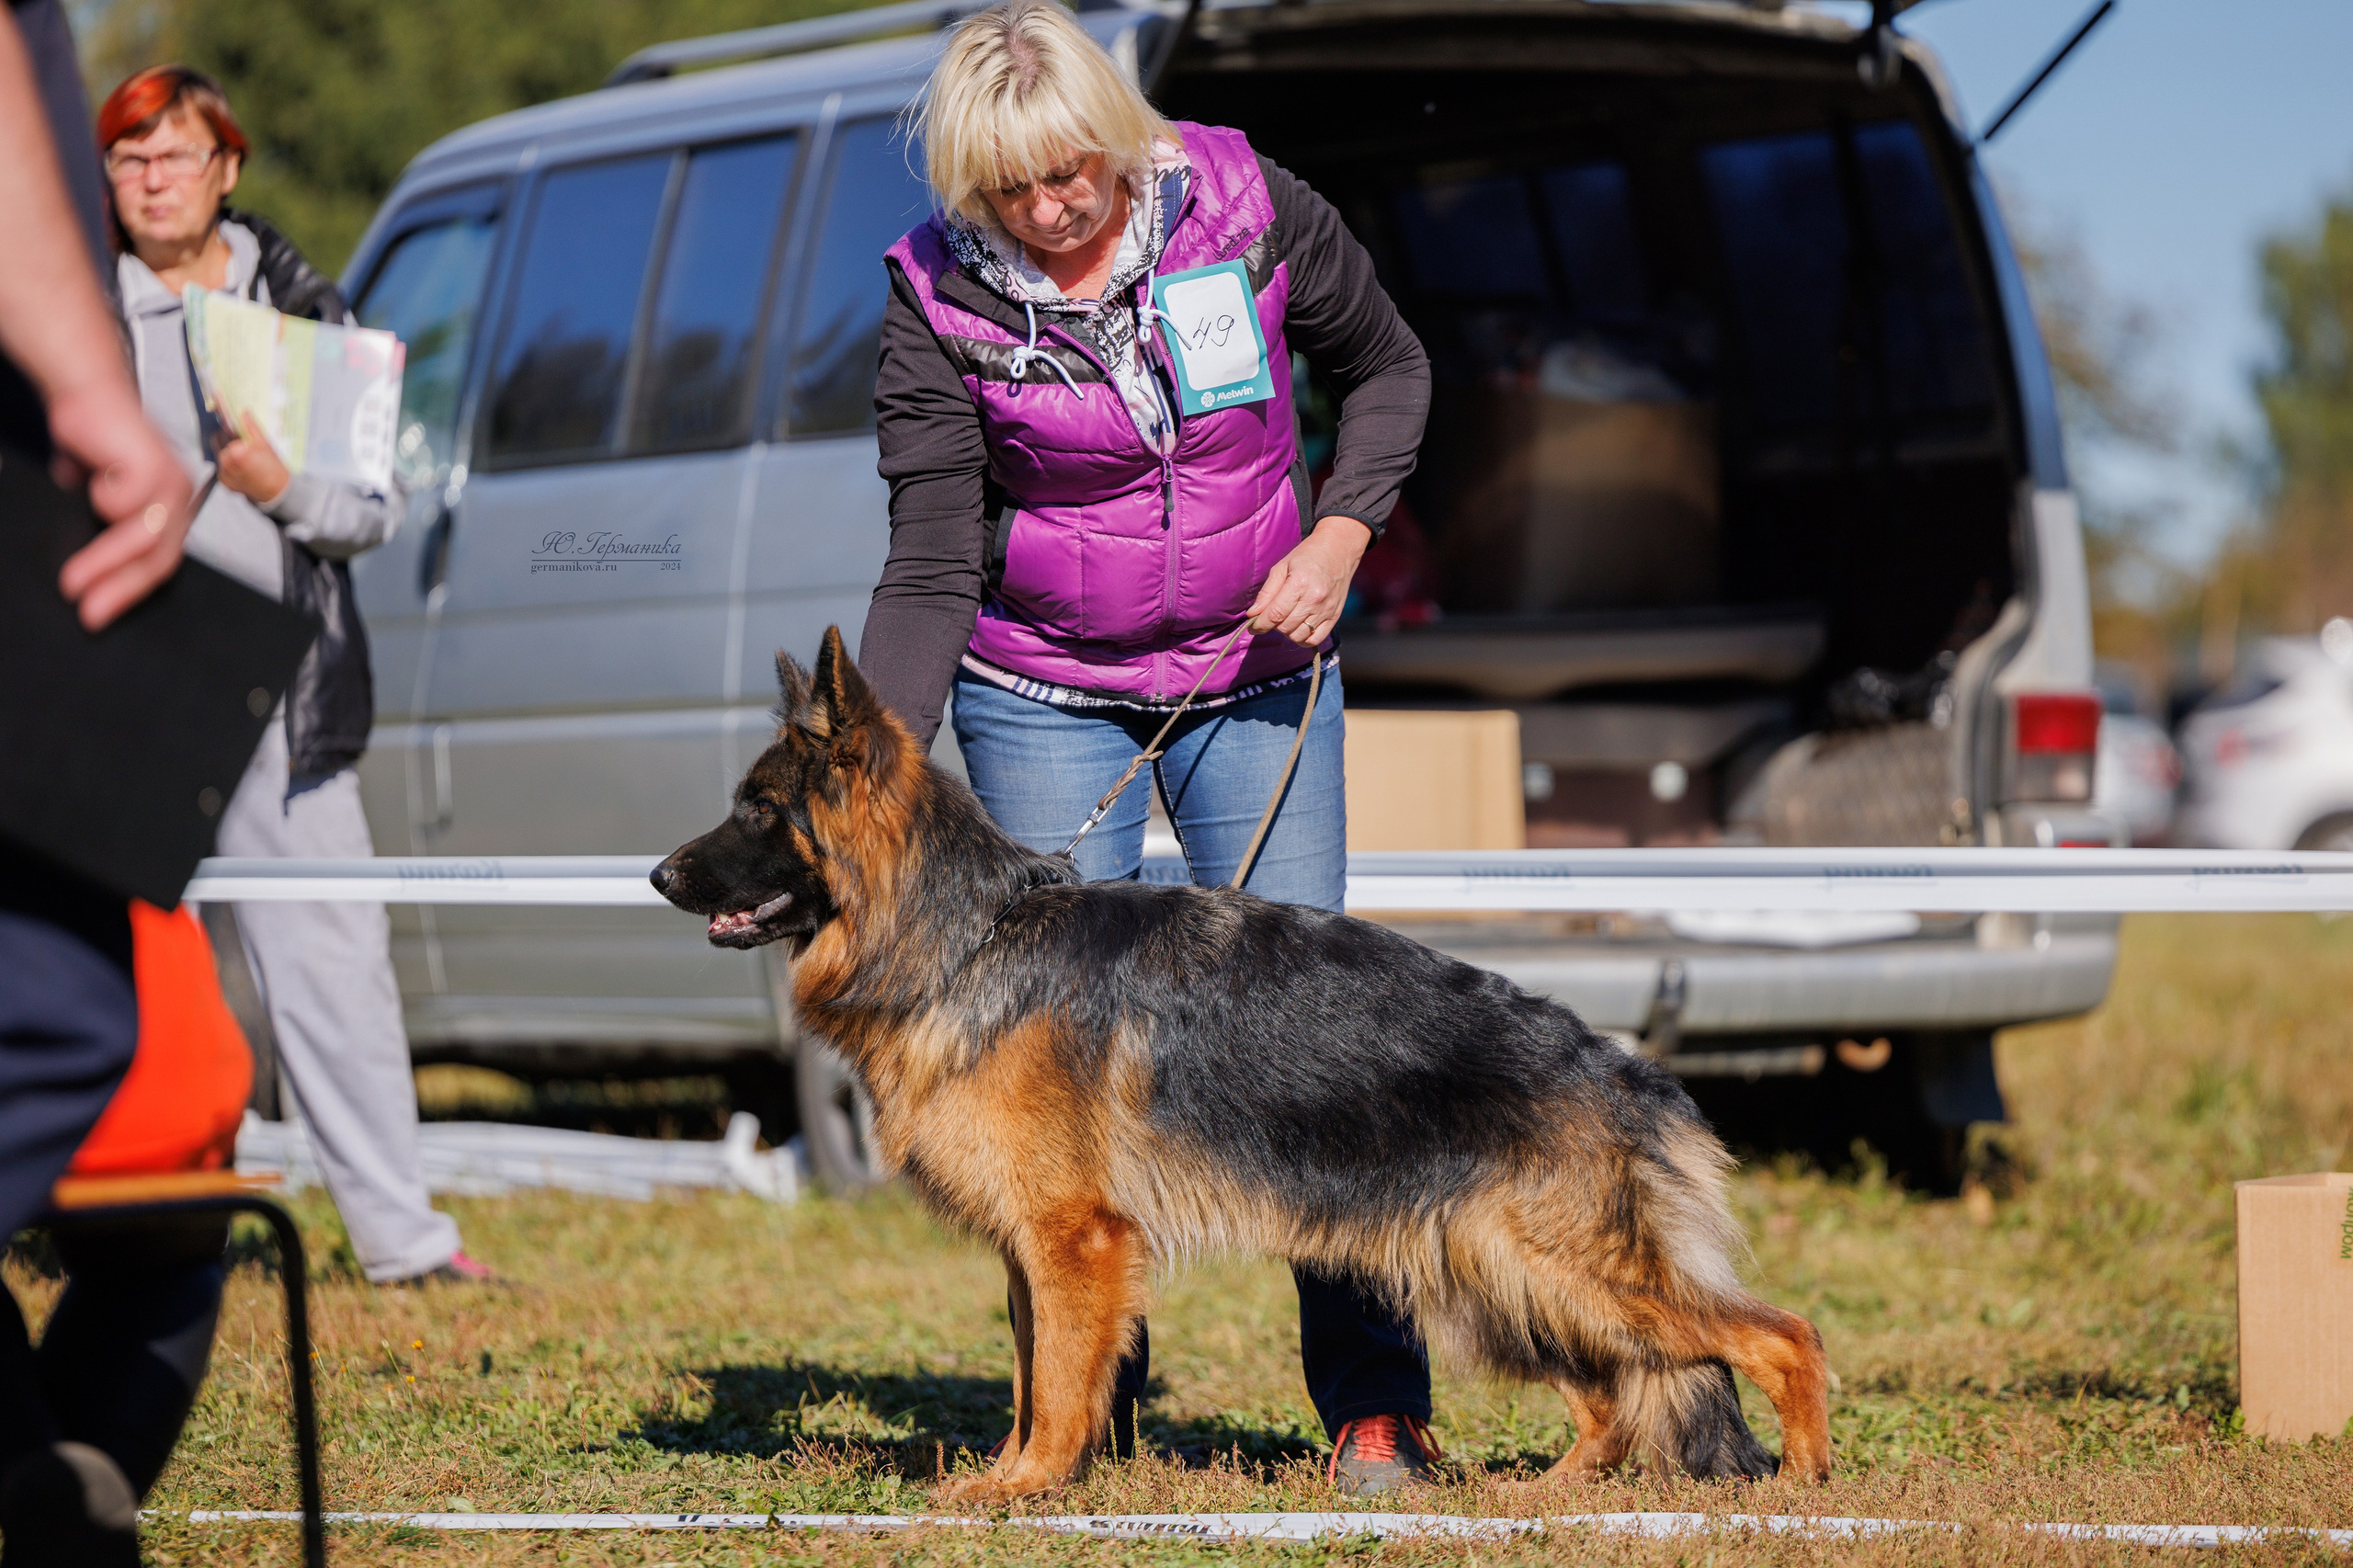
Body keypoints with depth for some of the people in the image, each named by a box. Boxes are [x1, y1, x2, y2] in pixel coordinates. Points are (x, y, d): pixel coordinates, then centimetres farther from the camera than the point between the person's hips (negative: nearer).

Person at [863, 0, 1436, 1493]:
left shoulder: (1247, 207, -13)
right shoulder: (943, 301, -15)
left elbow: (1390, 370, 4)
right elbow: (931, 573, -14)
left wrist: (1339, 537, -11)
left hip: (1257, 673, 0)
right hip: (1043, 689, 0)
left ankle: (1379, 1403, 0)